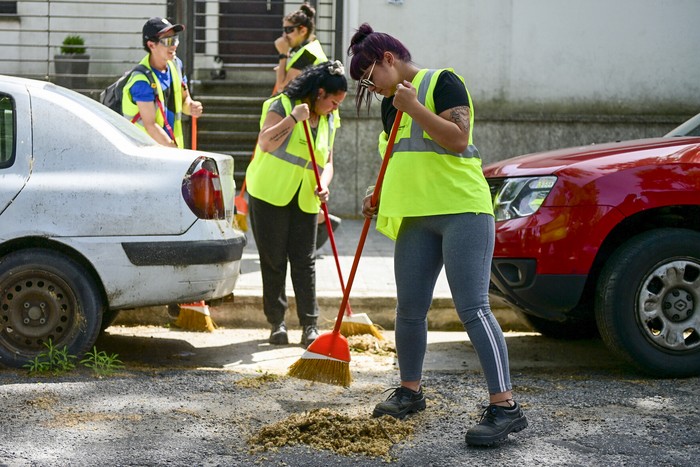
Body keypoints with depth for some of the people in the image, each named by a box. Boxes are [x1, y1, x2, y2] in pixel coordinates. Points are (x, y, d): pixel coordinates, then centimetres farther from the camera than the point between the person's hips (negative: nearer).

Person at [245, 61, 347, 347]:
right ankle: (276, 322, 10)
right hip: (270, 194, -4)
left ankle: (310, 324, 5)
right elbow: (265, 143, -21)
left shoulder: (329, 121, 11)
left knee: (304, 262, 1)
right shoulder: (282, 105, -8)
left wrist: (323, 185, -8)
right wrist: (293, 118, -28)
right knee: (273, 261, 1)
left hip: (305, 200, 5)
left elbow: (327, 161, 12)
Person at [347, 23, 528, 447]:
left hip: (461, 209, -8)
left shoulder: (443, 82, -5)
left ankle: (505, 406, -15)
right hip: (416, 216, 8)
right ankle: (411, 391, 28)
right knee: (410, 309, 11)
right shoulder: (391, 105, 19)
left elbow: (457, 139, -16)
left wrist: (413, 107, -17)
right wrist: (380, 197, 9)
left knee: (473, 307, -14)